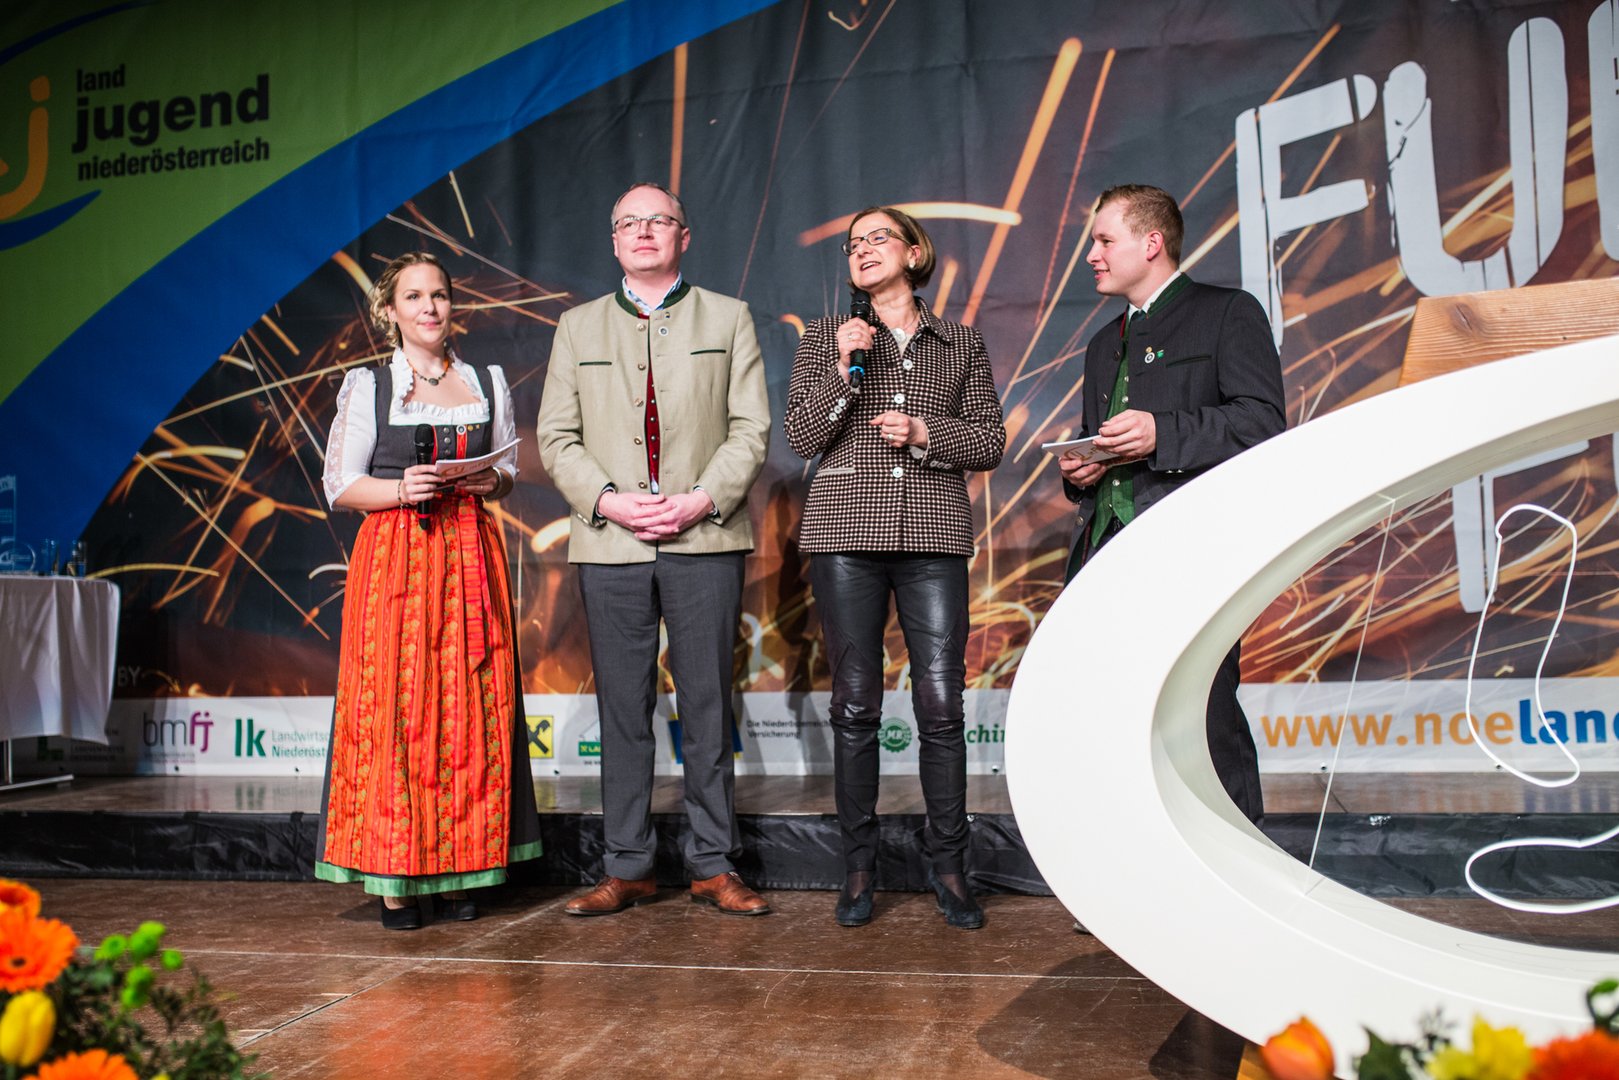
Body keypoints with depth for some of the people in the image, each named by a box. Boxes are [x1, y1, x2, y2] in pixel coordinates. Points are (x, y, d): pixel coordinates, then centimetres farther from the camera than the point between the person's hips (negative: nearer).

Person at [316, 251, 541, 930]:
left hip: (471, 556, 3)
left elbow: (510, 471, 18)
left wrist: (491, 481, -4)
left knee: (469, 706, 0)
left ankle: (458, 871, 8)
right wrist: (401, 489, -14)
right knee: (393, 707, -6)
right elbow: (339, 487, 3)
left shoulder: (488, 383, 13)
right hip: (394, 560, -2)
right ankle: (394, 880, 2)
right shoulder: (368, 386, 5)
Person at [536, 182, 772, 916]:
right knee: (622, 708, 4)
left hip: (705, 539, -1)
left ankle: (714, 866, 11)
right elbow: (556, 437, 9)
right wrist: (609, 500, -7)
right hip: (610, 545, 1)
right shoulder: (578, 327, 16)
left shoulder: (727, 318, 12)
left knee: (707, 705, 2)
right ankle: (626, 868, 13)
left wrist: (703, 499, -11)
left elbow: (750, 428, 4)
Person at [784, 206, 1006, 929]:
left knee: (941, 704, -5)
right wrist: (842, 367, -8)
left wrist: (924, 432, -6)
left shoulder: (962, 345, 14)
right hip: (846, 531, 0)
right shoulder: (825, 338, 13)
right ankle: (858, 866, 12)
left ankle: (947, 865, 8)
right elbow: (802, 438, 3)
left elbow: (990, 443, 10)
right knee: (855, 703, 1)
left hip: (933, 536, 0)